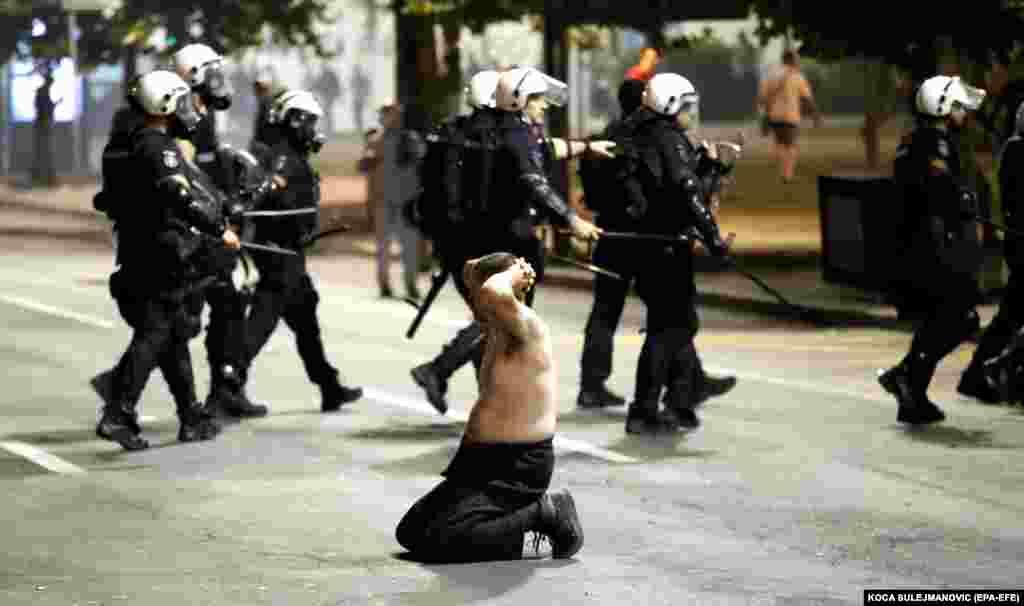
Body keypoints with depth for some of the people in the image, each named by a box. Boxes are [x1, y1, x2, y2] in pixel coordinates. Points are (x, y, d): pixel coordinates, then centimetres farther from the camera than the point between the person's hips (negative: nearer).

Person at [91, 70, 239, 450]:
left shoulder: (127, 145, 13)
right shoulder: (158, 148, -16)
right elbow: (181, 198, -27)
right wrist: (220, 229, -22)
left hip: (136, 254, 10)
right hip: (164, 257, -10)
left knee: (174, 337, 15)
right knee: (152, 336, -9)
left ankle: (192, 418, 21)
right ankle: (117, 415, -17)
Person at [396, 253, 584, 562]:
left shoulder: (528, 327, -17)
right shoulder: (499, 330, 11)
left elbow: (491, 293, -39)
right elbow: (471, 272, 27)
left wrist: (512, 276, -19)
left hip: (516, 467, -10)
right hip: (483, 463, 10)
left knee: (443, 544, -23)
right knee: (410, 531, 13)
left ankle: (543, 516, -8)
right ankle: (535, 509, 12)